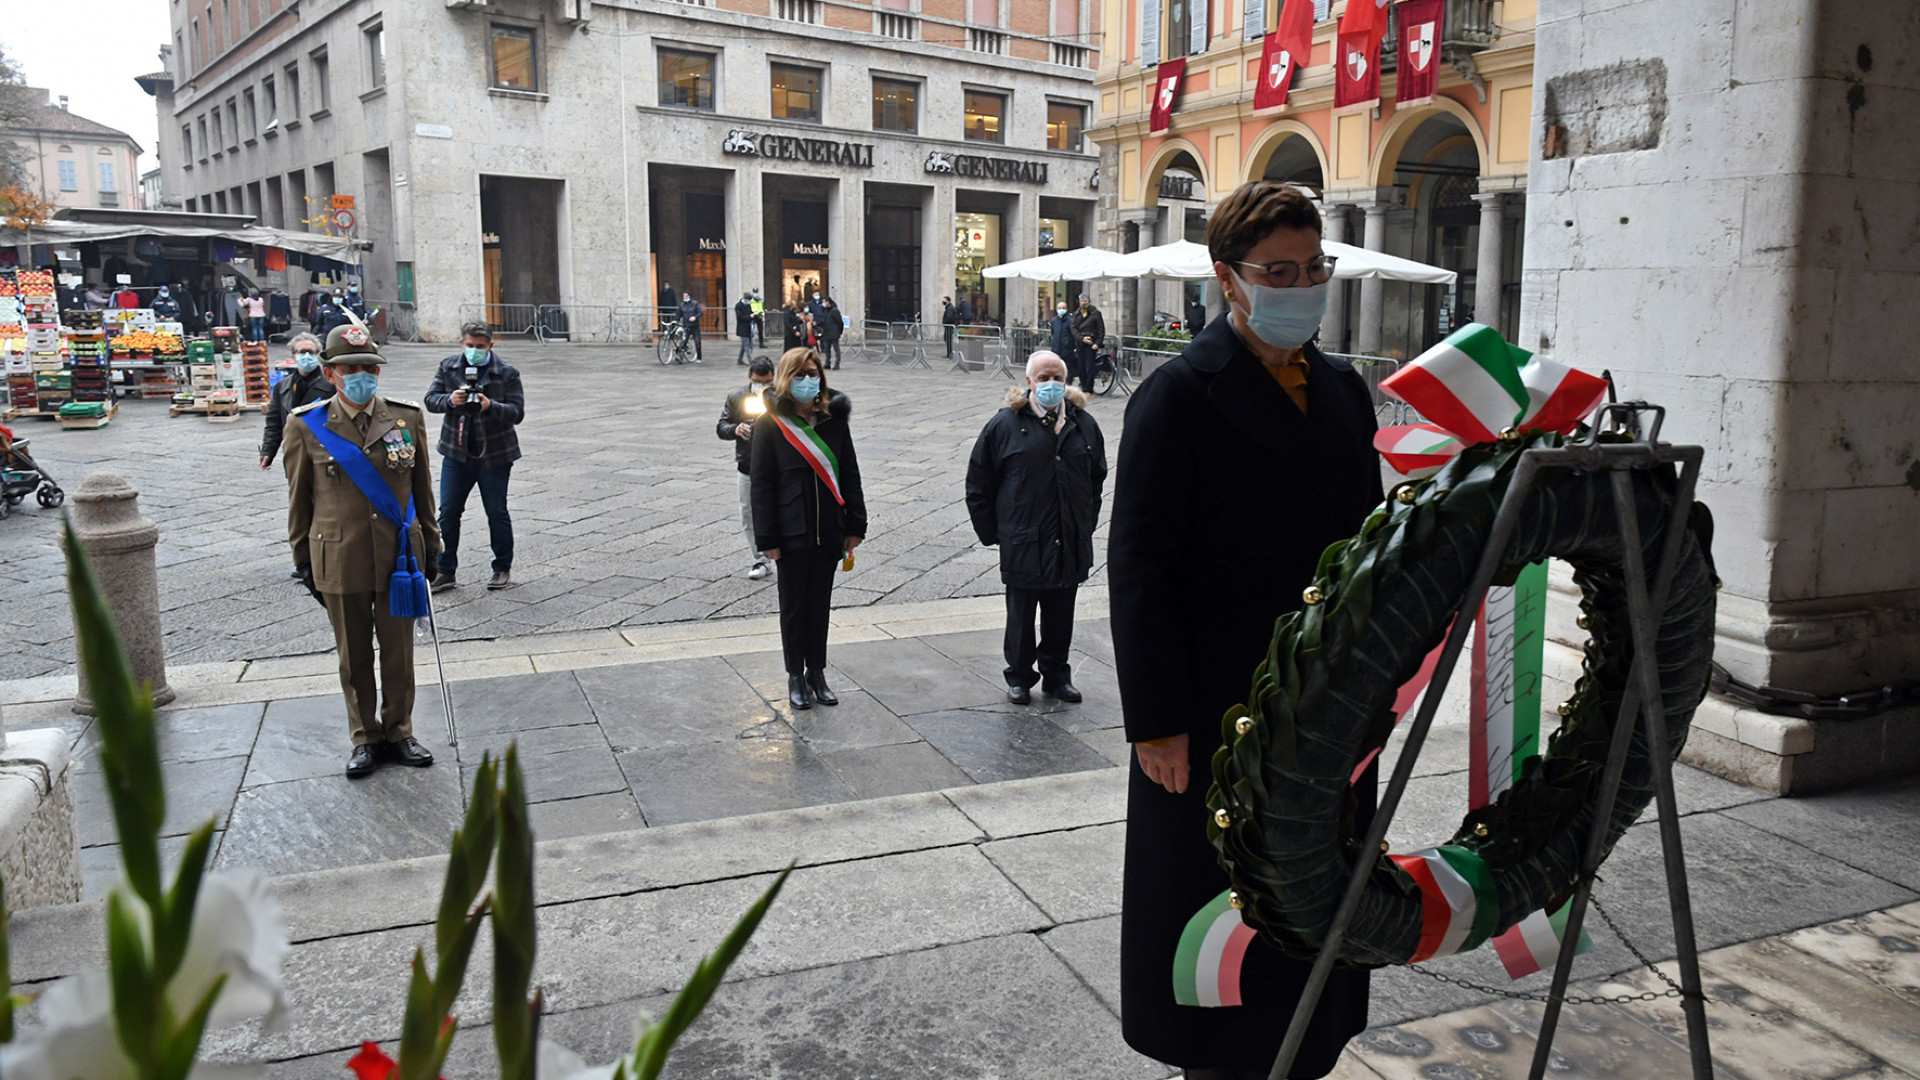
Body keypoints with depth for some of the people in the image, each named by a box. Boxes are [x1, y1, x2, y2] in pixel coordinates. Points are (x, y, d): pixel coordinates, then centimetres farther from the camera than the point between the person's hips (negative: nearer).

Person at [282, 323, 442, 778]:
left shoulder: (407, 419, -1)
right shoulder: (306, 426, -4)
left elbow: (422, 488, 8)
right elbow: (299, 499, 4)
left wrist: (429, 544, 10)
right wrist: (304, 561, 6)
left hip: (399, 556, 1)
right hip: (340, 562, -1)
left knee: (399, 653, 10)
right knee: (354, 658, 11)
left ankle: (398, 733, 27)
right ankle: (365, 738, 26)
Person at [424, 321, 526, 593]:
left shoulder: (507, 373, -4)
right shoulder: (448, 367, 5)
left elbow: (517, 412, -9)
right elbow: (431, 399, 2)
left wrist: (491, 406, -27)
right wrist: (449, 400, -20)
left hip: (494, 455, -3)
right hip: (456, 453, 3)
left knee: (497, 513, 5)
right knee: (448, 512, 3)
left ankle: (503, 569, 20)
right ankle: (445, 570, 13)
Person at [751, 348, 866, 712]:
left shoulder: (834, 419, 2)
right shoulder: (770, 425, -7)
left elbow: (849, 474, 6)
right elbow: (761, 484, -6)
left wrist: (855, 526, 2)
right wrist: (767, 538, -10)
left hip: (828, 532, 3)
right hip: (792, 533, -3)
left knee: (821, 604, 12)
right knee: (794, 606, 8)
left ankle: (817, 673, 25)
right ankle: (796, 676, 22)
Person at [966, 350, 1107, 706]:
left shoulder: (1083, 424, 6)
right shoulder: (1005, 424, -5)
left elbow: (1097, 478, 17)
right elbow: (979, 483, 0)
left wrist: (1086, 526, 12)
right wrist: (992, 531, -1)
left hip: (1071, 543, 3)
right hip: (1022, 544, -3)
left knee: (1061, 615, 13)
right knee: (1021, 616, 8)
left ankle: (1056, 674, 28)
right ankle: (1020, 677, 23)